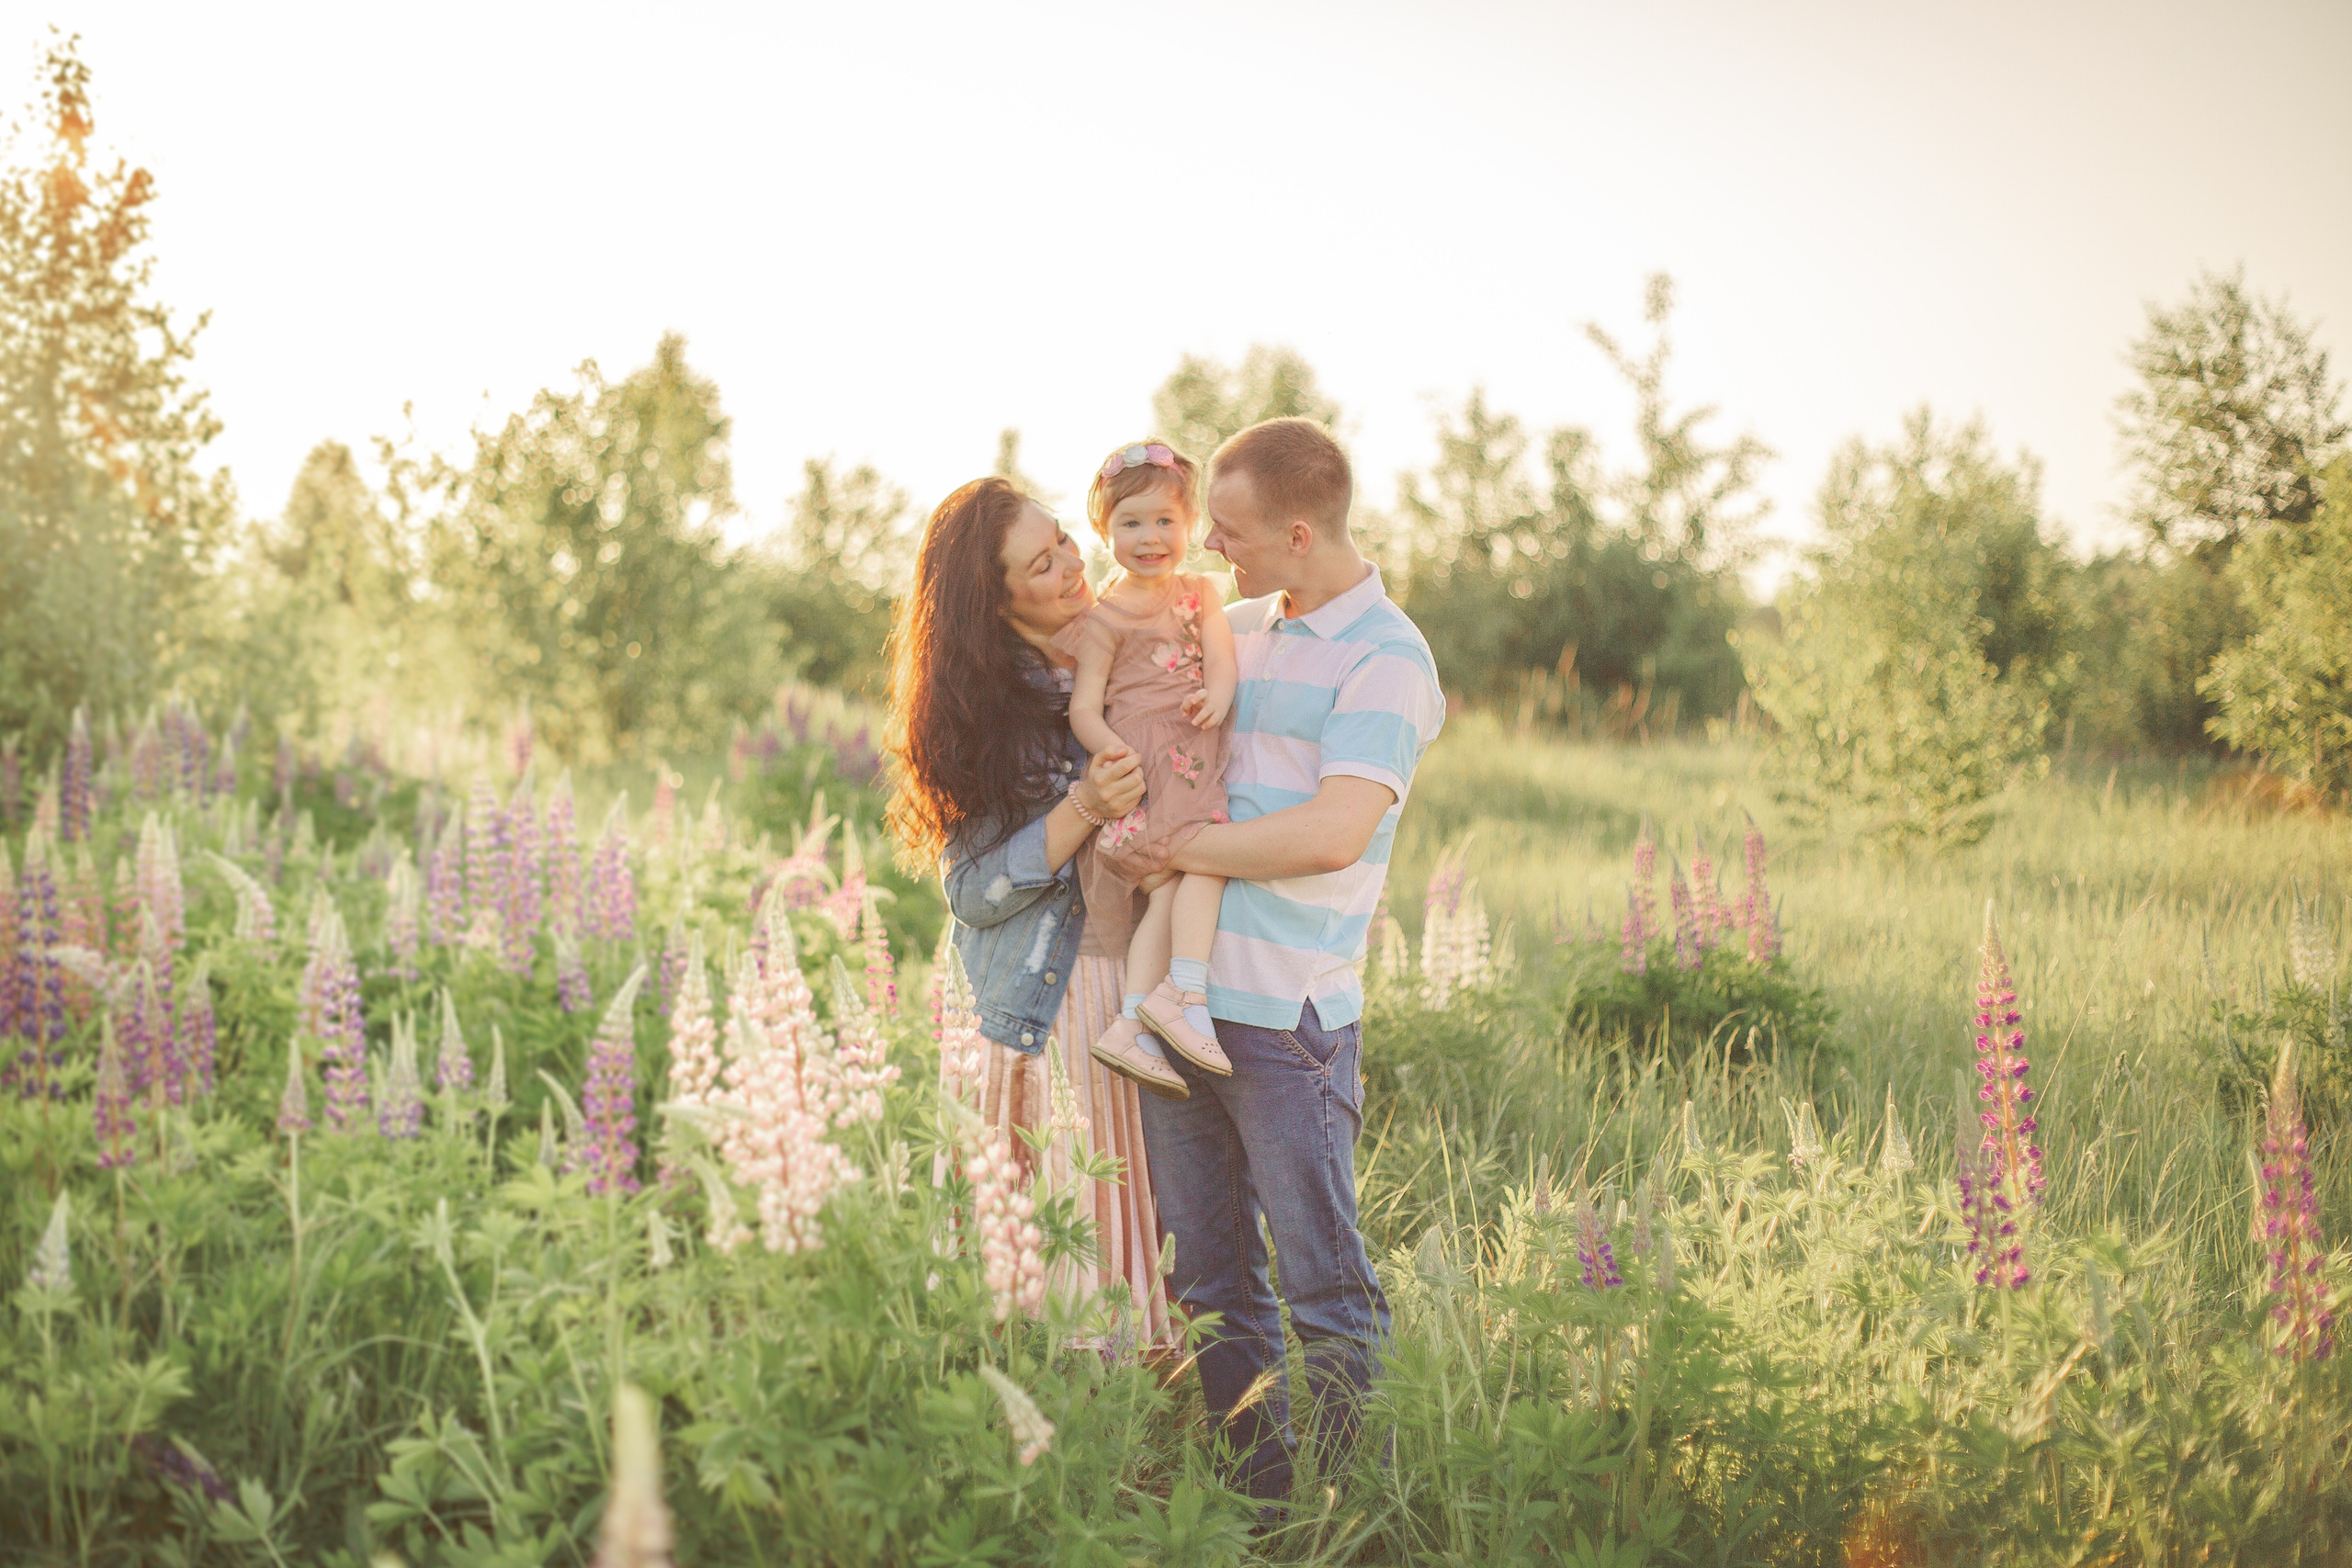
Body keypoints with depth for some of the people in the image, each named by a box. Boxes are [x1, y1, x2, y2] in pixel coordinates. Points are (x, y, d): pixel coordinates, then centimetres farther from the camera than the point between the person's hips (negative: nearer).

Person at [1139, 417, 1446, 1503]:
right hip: (1178, 996, 7)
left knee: (1323, 1279, 0)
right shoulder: (1234, 630, 14)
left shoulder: (1386, 658, -9)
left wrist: (1177, 846, -12)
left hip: (1288, 1014, -7)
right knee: (1205, 1270, 13)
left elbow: (1332, 833, -20)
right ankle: (1249, 1468, 25)